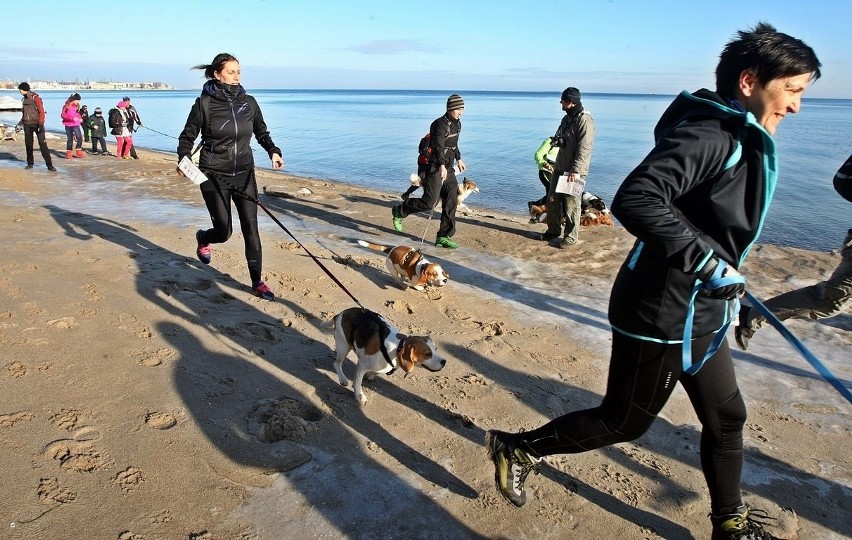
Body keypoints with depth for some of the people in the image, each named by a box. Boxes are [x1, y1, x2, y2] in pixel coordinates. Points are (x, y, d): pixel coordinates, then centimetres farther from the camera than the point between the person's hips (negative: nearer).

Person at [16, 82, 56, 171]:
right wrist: (20, 123, 19)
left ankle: (49, 165, -11)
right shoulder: (24, 99, 14)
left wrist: (41, 124, -19)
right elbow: (24, 113, 21)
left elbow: (41, 111, -12)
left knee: (42, 143, -10)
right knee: (28, 144, 8)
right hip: (27, 124, 7)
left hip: (37, 123, -7)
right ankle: (30, 163, 17)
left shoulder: (35, 97, -7)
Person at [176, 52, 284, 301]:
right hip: (214, 176, -2)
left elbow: (262, 132, 13)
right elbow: (188, 136, 0)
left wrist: (273, 151, -6)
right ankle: (202, 238, 42)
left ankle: (257, 282, 10)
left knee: (251, 229, -2)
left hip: (244, 174, 3)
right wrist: (184, 158, -18)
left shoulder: (249, 102, 1)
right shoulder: (204, 103, -8)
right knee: (224, 231, 3)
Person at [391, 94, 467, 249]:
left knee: (451, 202, 3)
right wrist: (442, 165, -45)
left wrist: (458, 159, 39)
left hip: (449, 168, 9)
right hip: (436, 168, -9)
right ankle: (399, 211, 12)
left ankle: (444, 237, 10)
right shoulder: (440, 124, -16)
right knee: (429, 203, -11)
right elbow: (438, 145, -31)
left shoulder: (457, 124, 13)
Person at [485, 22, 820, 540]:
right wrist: (709, 263, -32)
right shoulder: (708, 134, -21)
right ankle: (518, 449, 24)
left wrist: (730, 287, 25)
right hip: (661, 315, -10)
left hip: (700, 313, 10)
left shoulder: (741, 138, 12)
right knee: (622, 422, 6)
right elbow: (634, 200, -36)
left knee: (727, 418, 20)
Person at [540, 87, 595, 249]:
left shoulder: (584, 120, -16)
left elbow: (584, 149, -22)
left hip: (574, 172, -9)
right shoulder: (567, 118, 14)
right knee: (552, 200, 13)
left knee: (571, 205, -3)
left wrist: (575, 170, -25)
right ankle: (553, 231, 27)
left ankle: (570, 237, 7)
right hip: (560, 168, 9)